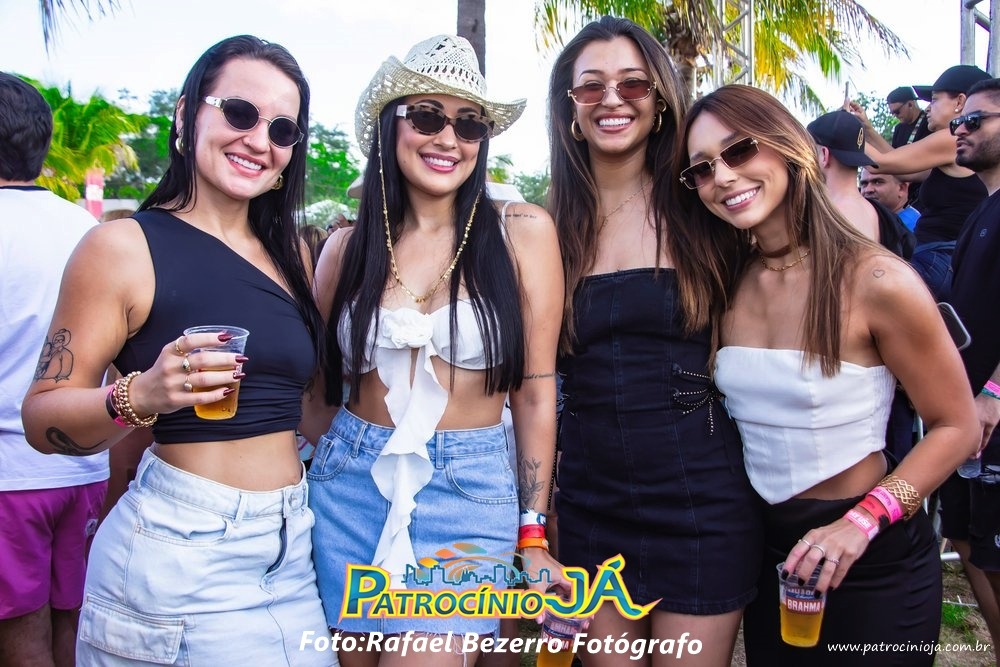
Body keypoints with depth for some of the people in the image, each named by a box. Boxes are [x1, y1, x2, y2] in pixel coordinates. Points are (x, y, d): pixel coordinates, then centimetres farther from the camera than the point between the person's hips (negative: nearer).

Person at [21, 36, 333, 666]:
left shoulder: (290, 253, 9)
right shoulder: (123, 246, -8)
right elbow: (42, 419, -11)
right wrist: (139, 396, -27)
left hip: (292, 547, 6)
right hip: (179, 551, -6)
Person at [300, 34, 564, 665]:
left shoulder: (523, 232, -4)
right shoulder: (348, 246, 2)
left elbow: (536, 390, -3)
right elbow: (318, 387, 12)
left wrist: (532, 537, -3)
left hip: (468, 496, -2)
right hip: (350, 488, 3)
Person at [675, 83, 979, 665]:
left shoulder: (877, 281, -19)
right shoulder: (724, 284, -3)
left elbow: (956, 428, -12)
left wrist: (863, 520, -21)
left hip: (872, 559, -5)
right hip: (768, 552, 5)